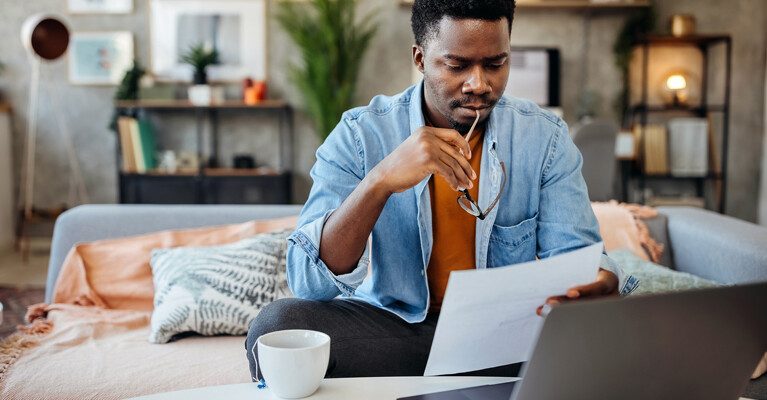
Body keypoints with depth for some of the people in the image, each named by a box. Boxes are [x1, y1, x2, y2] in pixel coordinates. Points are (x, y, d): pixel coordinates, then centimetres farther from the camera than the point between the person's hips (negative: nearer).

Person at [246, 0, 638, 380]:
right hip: (392, 326, 0)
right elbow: (308, 283, -18)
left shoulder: (545, 137, -2)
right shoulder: (359, 135, -9)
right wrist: (380, 180, -34)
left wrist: (601, 284, -32)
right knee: (277, 326, -27)